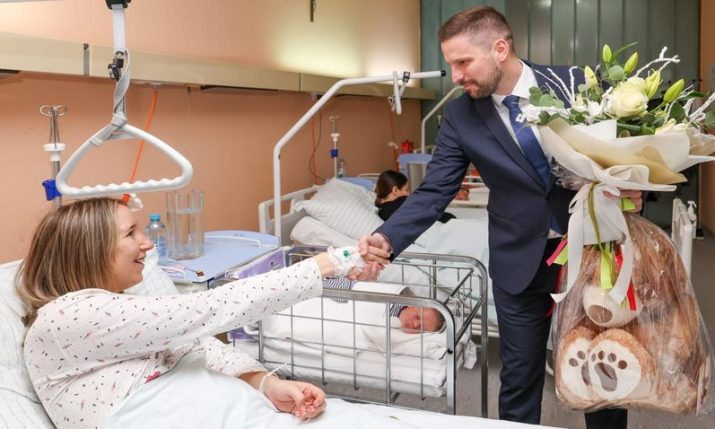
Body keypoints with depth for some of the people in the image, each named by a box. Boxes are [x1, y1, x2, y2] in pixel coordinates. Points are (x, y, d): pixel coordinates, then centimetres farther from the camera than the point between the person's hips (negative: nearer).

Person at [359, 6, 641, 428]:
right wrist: (387, 238, -24)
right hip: (520, 260, 0)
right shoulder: (460, 116, -7)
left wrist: (631, 189, -17)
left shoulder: (576, 83, -7)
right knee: (519, 378, 9)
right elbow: (434, 192, -9)